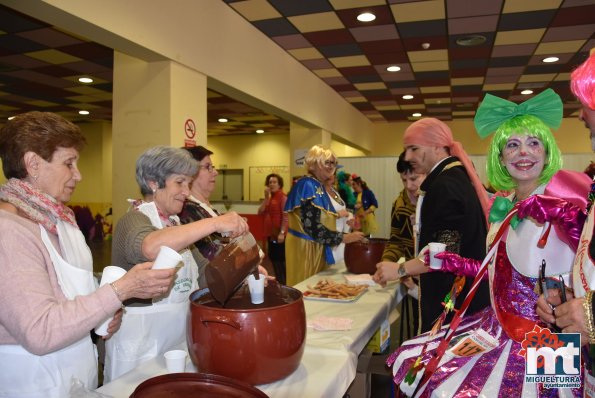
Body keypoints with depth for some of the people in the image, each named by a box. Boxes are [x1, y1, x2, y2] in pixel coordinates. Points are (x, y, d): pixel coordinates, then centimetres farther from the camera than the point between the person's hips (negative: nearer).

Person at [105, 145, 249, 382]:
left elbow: (202, 270, 10)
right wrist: (215, 223, -38)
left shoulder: (174, 222, 11)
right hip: (141, 342, -8)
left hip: (179, 337, 8)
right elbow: (150, 247, -39)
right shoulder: (134, 219, -15)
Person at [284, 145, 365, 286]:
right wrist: (344, 238, -20)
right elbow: (313, 227, -25)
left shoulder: (319, 186, 11)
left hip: (317, 247, 9)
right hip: (305, 247, -9)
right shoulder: (307, 185, -17)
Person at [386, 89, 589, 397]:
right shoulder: (502, 206, 6)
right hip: (498, 331, 7)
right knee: (421, 370, 9)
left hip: (541, 339, -7)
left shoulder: (567, 202, -13)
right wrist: (443, 260, 9)